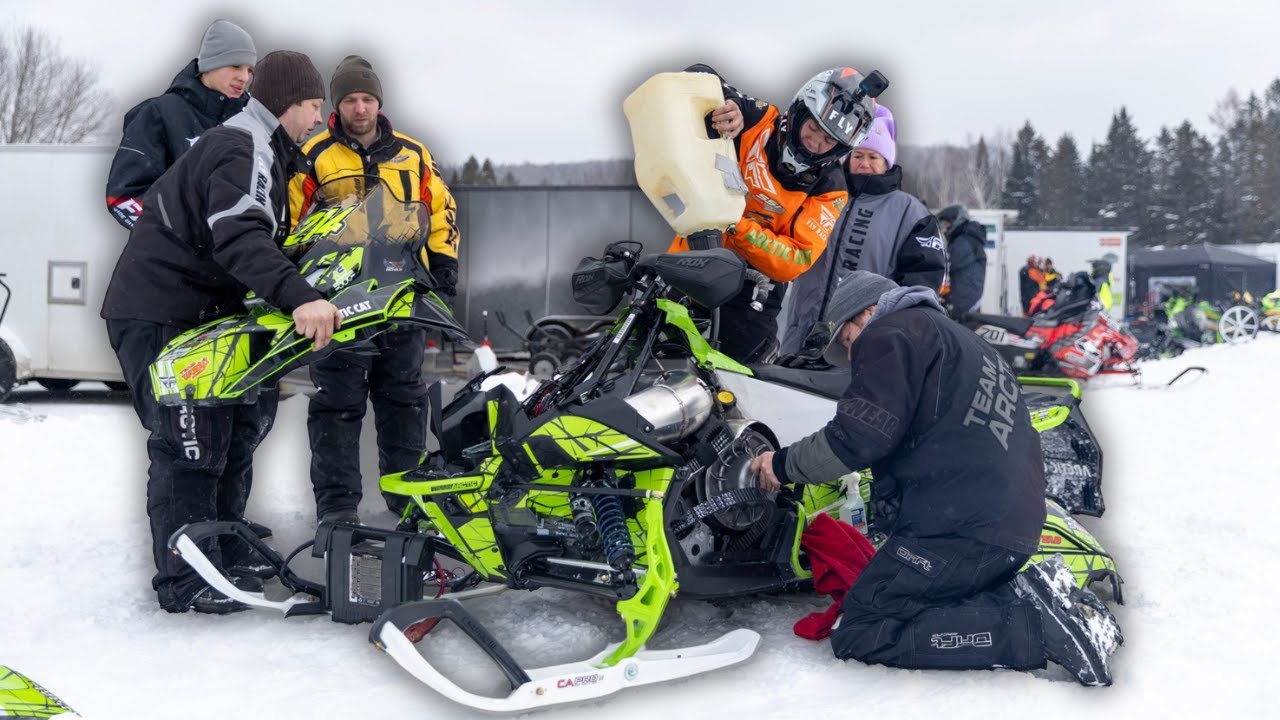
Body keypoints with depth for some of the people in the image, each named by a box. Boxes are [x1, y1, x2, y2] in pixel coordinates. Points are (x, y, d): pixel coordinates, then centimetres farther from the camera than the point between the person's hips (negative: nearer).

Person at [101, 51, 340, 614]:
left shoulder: (262, 148, 18)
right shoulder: (245, 148, -17)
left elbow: (265, 240, 25)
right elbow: (240, 238, -34)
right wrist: (298, 297, -46)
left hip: (197, 311, 11)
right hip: (155, 311, -11)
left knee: (239, 423, 13)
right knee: (192, 441, -11)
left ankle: (223, 554, 22)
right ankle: (185, 582, -6)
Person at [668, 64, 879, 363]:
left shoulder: (829, 191, -4)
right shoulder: (760, 122, -3)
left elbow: (795, 261, -15)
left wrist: (739, 226, -28)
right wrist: (729, 103, -30)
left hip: (752, 286, -1)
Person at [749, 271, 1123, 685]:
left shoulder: (890, 335, 2)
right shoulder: (961, 342, 31)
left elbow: (861, 437, -12)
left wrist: (785, 464, 2)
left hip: (960, 523, -10)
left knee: (858, 635, -8)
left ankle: (1035, 626, -17)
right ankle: (1030, 597, -1)